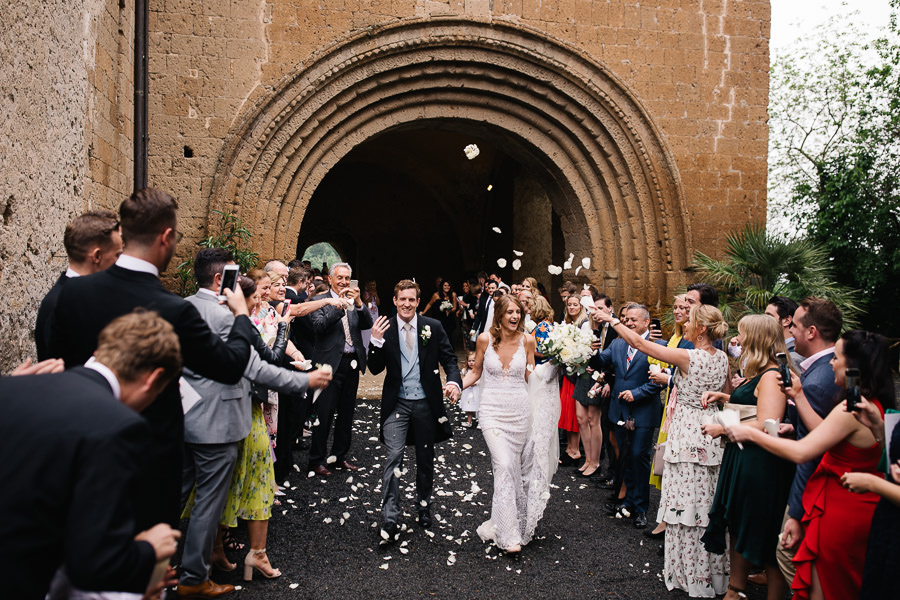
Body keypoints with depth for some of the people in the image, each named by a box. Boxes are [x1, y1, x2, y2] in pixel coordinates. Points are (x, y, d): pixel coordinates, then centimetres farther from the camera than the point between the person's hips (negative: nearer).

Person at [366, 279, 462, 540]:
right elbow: (376, 369, -4)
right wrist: (376, 342, -21)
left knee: (425, 459, 15)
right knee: (394, 457, -12)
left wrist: (454, 382, -21)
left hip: (426, 403, 2)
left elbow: (449, 359, -2)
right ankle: (390, 517, -7)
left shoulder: (433, 327, -3)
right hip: (397, 403, -1)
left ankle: (423, 506, 36)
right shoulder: (385, 329, -4)